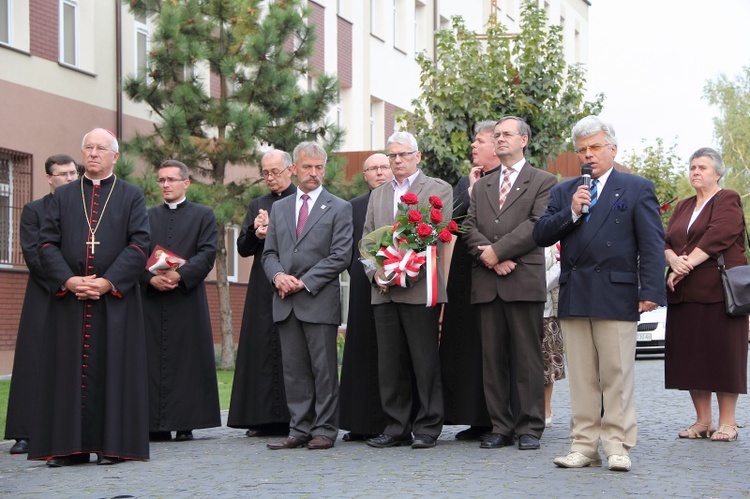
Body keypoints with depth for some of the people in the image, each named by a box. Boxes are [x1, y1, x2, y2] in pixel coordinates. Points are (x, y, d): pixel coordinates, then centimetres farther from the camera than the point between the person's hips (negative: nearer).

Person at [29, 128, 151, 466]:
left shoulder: (132, 197, 8)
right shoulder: (63, 196, 13)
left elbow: (139, 245, -3)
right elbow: (47, 243, 5)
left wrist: (108, 282, -13)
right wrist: (68, 280, -11)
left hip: (116, 298, -2)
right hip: (68, 298, 2)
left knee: (113, 369, -2)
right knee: (69, 370, 1)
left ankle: (112, 444, 2)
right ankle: (68, 446, 4)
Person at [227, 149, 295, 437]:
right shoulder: (257, 206, 19)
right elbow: (243, 248, 13)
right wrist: (256, 233, -6)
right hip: (263, 290, 5)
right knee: (263, 349, 1)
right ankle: (266, 419, 4)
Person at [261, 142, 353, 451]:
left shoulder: (339, 208, 4)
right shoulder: (279, 209, 18)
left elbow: (341, 255, -5)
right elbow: (269, 253, 15)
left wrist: (304, 282, -11)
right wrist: (278, 275, -7)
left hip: (320, 301, -4)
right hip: (286, 302, 4)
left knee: (324, 369, -3)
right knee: (293, 370, 5)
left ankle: (324, 430, 2)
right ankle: (299, 429, 9)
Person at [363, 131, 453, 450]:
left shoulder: (439, 190, 5)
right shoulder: (377, 195, 20)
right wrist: (376, 273, -4)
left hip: (419, 288, -5)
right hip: (383, 292, 5)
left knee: (425, 363, -3)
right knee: (390, 364, 5)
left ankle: (427, 428, 3)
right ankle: (397, 427, 11)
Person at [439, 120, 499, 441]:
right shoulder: (464, 184, 18)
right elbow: (449, 221, 5)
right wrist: (471, 194, -4)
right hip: (464, 274, 7)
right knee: (465, 345, 6)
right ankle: (477, 421, 13)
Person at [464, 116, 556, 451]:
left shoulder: (543, 182, 6)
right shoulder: (481, 187, 22)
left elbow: (537, 225, -7)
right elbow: (470, 227, 11)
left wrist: (497, 250, -12)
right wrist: (488, 256, -8)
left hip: (524, 281, -5)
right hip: (487, 283, 5)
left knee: (528, 358, -3)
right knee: (492, 358, 4)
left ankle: (530, 428, 2)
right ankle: (500, 427, 9)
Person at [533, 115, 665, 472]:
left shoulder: (637, 189, 5)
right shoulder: (563, 192, 17)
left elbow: (652, 244, -2)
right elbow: (541, 235, 8)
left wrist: (651, 291, -11)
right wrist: (571, 212, -7)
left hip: (617, 295, -4)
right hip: (573, 296, 4)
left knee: (617, 375, -2)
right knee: (581, 377, 6)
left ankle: (617, 446, 3)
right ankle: (584, 445, 10)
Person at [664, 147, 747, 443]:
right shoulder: (683, 208, 20)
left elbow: (716, 237, -14)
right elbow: (667, 242, 9)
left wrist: (688, 264, -17)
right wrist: (675, 261, -12)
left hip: (718, 291, -6)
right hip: (684, 294, 6)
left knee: (723, 354, -5)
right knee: (690, 355, 4)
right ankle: (702, 421, 10)